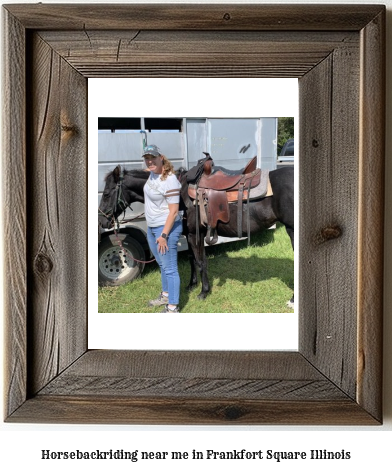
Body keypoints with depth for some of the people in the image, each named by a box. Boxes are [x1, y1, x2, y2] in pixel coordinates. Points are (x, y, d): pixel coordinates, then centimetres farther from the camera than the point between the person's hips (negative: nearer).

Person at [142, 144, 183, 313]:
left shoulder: (169, 180, -24)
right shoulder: (153, 173, 1)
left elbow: (174, 211, -24)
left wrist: (164, 235, -25)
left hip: (166, 227, -9)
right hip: (152, 227, 10)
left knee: (169, 268, -3)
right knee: (162, 264, 23)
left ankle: (173, 307, 6)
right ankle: (166, 295, 41)